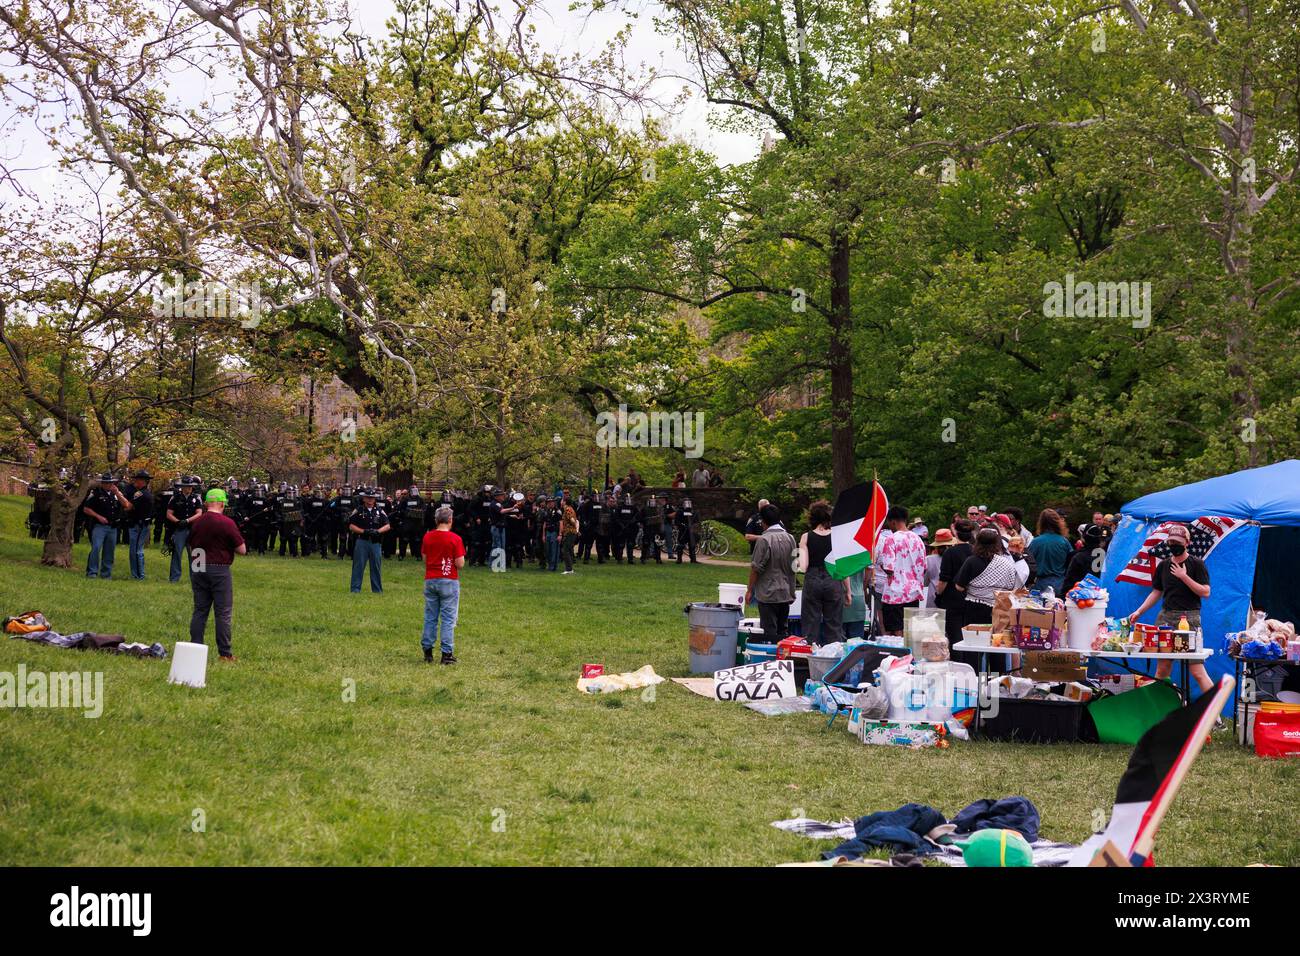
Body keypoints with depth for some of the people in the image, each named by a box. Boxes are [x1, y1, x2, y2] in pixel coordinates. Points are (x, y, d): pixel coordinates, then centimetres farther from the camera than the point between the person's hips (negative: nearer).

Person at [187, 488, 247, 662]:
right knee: (224, 613, 1)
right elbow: (242, 550, -8)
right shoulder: (227, 523, -13)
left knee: (200, 610, 12)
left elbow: (191, 547, 16)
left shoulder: (196, 522, 4)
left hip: (197, 569, 5)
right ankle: (225, 653, 2)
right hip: (219, 570, -5)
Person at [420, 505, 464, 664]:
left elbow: (424, 558, 11)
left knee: (430, 617, 12)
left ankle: (427, 652, 14)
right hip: (449, 582, -4)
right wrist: (461, 558, 7)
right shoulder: (455, 539, -12)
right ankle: (447, 653, 0)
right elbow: (460, 564, -13)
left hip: (430, 580, 4)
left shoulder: (427, 536, 1)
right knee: (448, 618, 1)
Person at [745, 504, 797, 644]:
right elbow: (793, 566, 12)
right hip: (786, 593, 6)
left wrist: (749, 590, -4)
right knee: (783, 631, 13)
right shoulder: (790, 538, 5)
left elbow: (756, 568, -14)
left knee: (770, 633, -3)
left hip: (768, 594, -6)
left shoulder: (764, 540, -15)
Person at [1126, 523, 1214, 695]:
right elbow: (1156, 592, 21)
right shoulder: (1163, 565, 15)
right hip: (1166, 617, 5)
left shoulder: (1196, 564, 0)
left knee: (1197, 670, -9)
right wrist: (1139, 611, 12)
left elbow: (1205, 592, -6)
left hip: (1189, 618, -5)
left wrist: (1184, 577, -13)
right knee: (1162, 669, 6)